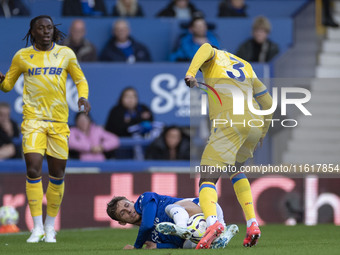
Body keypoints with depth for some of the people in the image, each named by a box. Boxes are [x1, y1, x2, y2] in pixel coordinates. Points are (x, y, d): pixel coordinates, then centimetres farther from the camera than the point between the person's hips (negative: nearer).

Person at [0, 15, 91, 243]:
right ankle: (37, 228, -9)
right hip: (33, 120, -1)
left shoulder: (65, 54, 7)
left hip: (59, 121, 1)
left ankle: (50, 226, 19)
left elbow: (80, 79, 15)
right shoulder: (22, 56, 6)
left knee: (57, 175, 4)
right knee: (33, 170, -16)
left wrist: (83, 97, -5)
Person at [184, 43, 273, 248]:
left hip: (229, 122, -6)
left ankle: (212, 221, -39)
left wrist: (190, 74, -24)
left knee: (207, 179, -7)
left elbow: (205, 49, -10)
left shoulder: (212, 58, 17)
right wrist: (263, 133, 43)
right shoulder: (246, 67, 32)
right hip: (255, 123, 6)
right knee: (235, 170, 31)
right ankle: (252, 223, 14)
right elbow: (268, 103, 32)